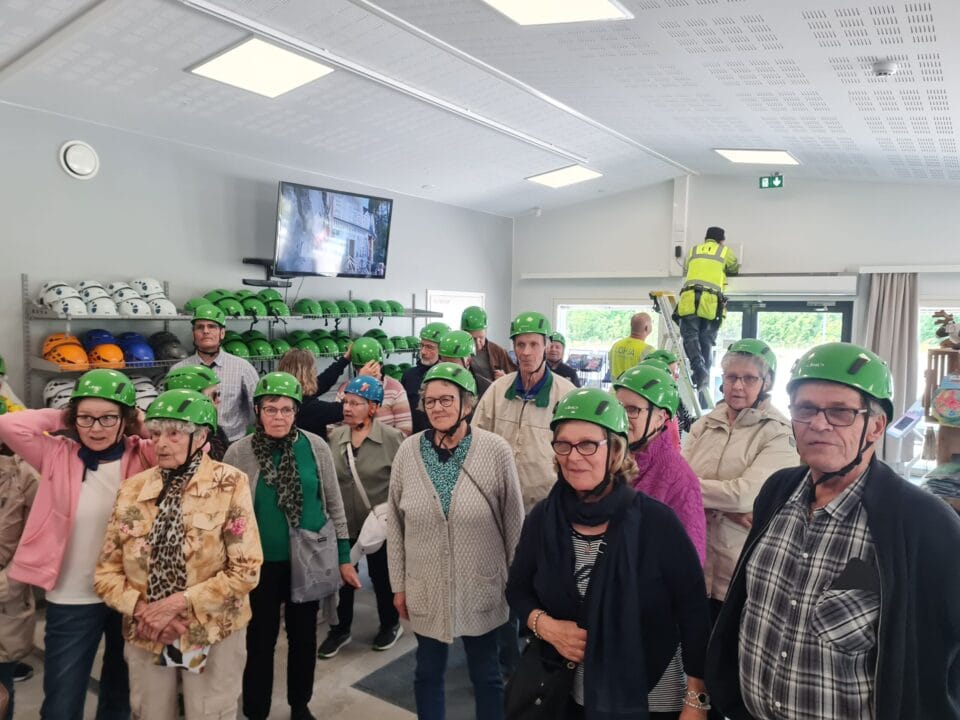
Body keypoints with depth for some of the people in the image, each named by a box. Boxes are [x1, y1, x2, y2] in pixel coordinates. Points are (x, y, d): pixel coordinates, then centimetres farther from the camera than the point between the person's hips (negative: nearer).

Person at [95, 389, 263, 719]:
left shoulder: (230, 483, -12)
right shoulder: (132, 488, -1)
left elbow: (246, 570, -14)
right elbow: (106, 571, 3)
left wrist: (179, 602, -18)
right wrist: (140, 608, -12)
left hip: (211, 634, -3)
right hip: (145, 635, 3)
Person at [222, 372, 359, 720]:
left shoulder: (315, 447, -7)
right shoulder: (239, 452, -9)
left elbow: (334, 505, 0)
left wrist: (344, 557, 1)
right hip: (261, 564, -1)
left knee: (304, 637, 18)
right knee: (260, 641, 11)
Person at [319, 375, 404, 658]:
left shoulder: (392, 437, -14)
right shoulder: (334, 436, -2)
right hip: (342, 523, 3)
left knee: (382, 576, 15)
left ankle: (390, 624, 38)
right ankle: (340, 629, 34)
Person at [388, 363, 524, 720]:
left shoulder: (496, 450, -13)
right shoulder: (409, 451, -6)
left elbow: (514, 522, -5)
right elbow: (394, 523, 1)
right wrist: (398, 584, 4)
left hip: (481, 589, -2)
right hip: (425, 590, 2)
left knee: (487, 675, 16)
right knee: (427, 672, 19)